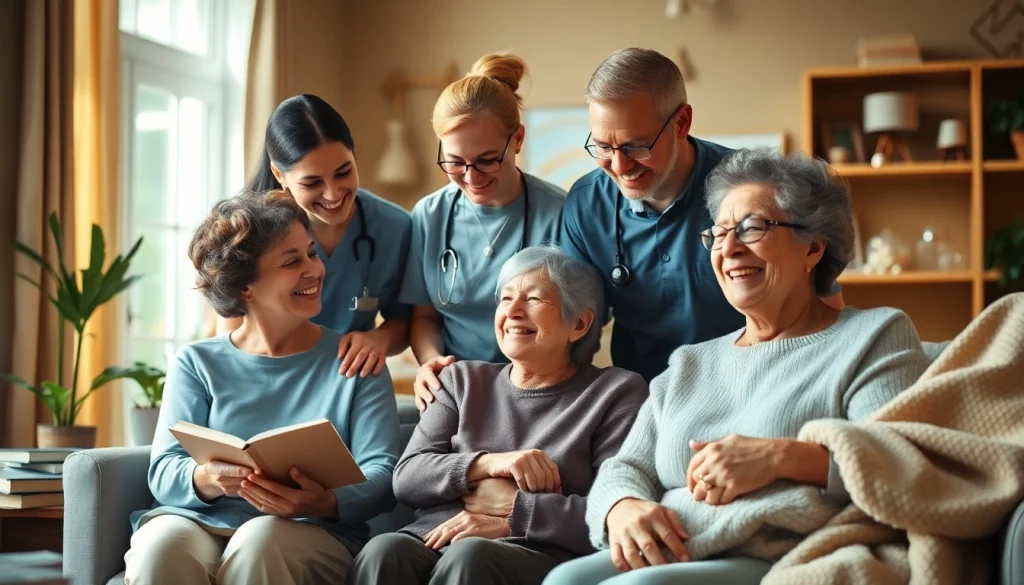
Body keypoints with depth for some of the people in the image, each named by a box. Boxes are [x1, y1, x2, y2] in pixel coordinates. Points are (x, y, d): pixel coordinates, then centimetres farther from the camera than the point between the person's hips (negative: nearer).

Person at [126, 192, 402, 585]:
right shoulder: (197, 364, 13)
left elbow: (382, 474, -1)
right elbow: (164, 472, 3)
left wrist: (324, 503, -23)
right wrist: (207, 480, -22)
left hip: (314, 535, 0)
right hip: (201, 524, 1)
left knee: (261, 539, -35)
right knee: (161, 542, -34)